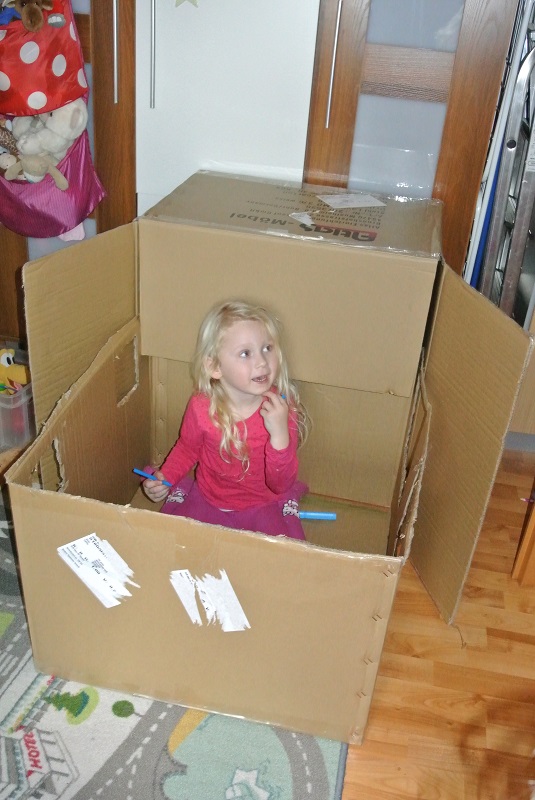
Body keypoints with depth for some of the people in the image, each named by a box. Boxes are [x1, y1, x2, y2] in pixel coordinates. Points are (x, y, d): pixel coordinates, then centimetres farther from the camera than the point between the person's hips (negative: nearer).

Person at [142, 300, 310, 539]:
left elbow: (281, 485, -20)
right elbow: (187, 448, 7)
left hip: (263, 506, -1)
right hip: (206, 500, 2)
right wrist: (165, 478, -11)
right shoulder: (201, 407, -17)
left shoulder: (282, 409, -21)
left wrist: (279, 434, -36)